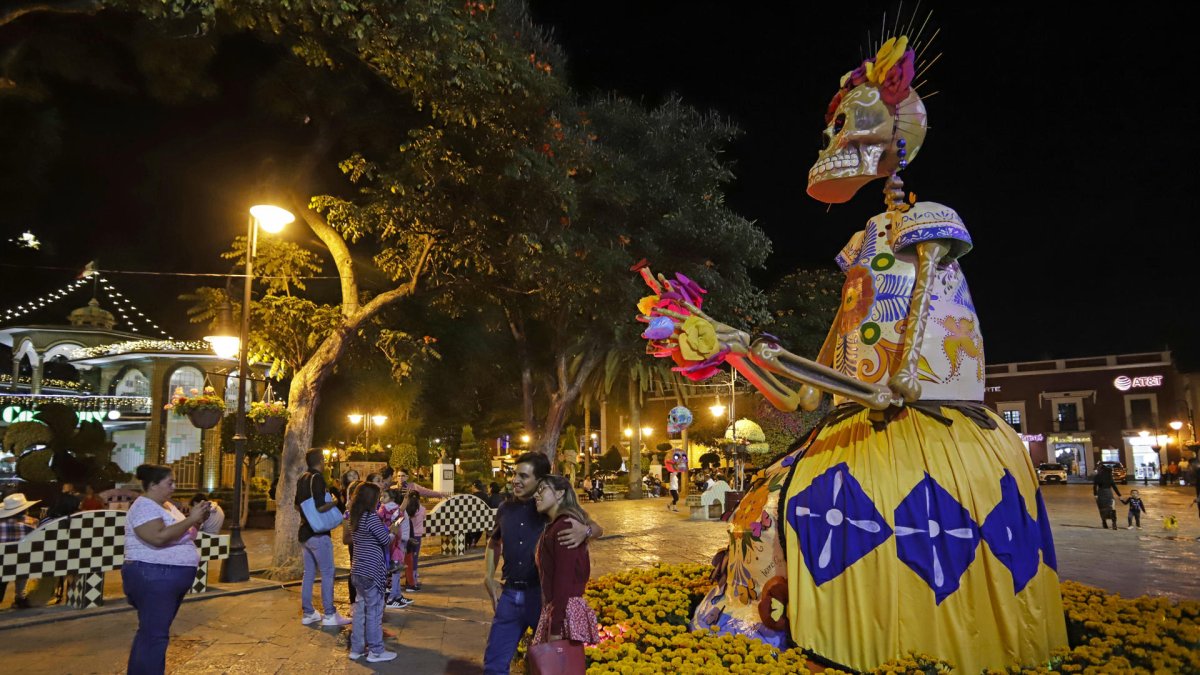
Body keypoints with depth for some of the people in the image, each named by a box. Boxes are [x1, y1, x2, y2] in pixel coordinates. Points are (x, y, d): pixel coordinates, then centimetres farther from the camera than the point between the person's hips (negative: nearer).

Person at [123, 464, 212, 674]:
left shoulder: (167, 505, 14)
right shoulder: (144, 507, -15)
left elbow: (181, 534, 21)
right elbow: (159, 537, -29)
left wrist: (198, 520, 4)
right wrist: (190, 519, -23)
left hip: (170, 579, 10)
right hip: (153, 578, -10)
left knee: (151, 632, 17)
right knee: (154, 635, -6)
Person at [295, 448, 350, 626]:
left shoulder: (302, 478, 10)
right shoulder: (317, 478, -17)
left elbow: (297, 506, 19)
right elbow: (320, 506, -25)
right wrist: (334, 502, -8)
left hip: (305, 532, 9)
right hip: (318, 533, -9)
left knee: (309, 573, 13)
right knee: (327, 573, -2)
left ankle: (308, 613, 18)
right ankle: (329, 615, 1)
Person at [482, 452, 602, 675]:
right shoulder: (505, 509, 3)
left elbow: (597, 528, -12)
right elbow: (494, 542, 22)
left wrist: (585, 530, -35)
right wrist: (488, 577, 9)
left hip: (545, 594, -4)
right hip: (510, 595, 4)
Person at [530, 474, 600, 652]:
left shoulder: (565, 525, -14)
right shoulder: (553, 526, 17)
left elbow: (564, 579, -18)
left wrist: (555, 629, -19)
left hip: (565, 612, -9)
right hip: (554, 608, 9)